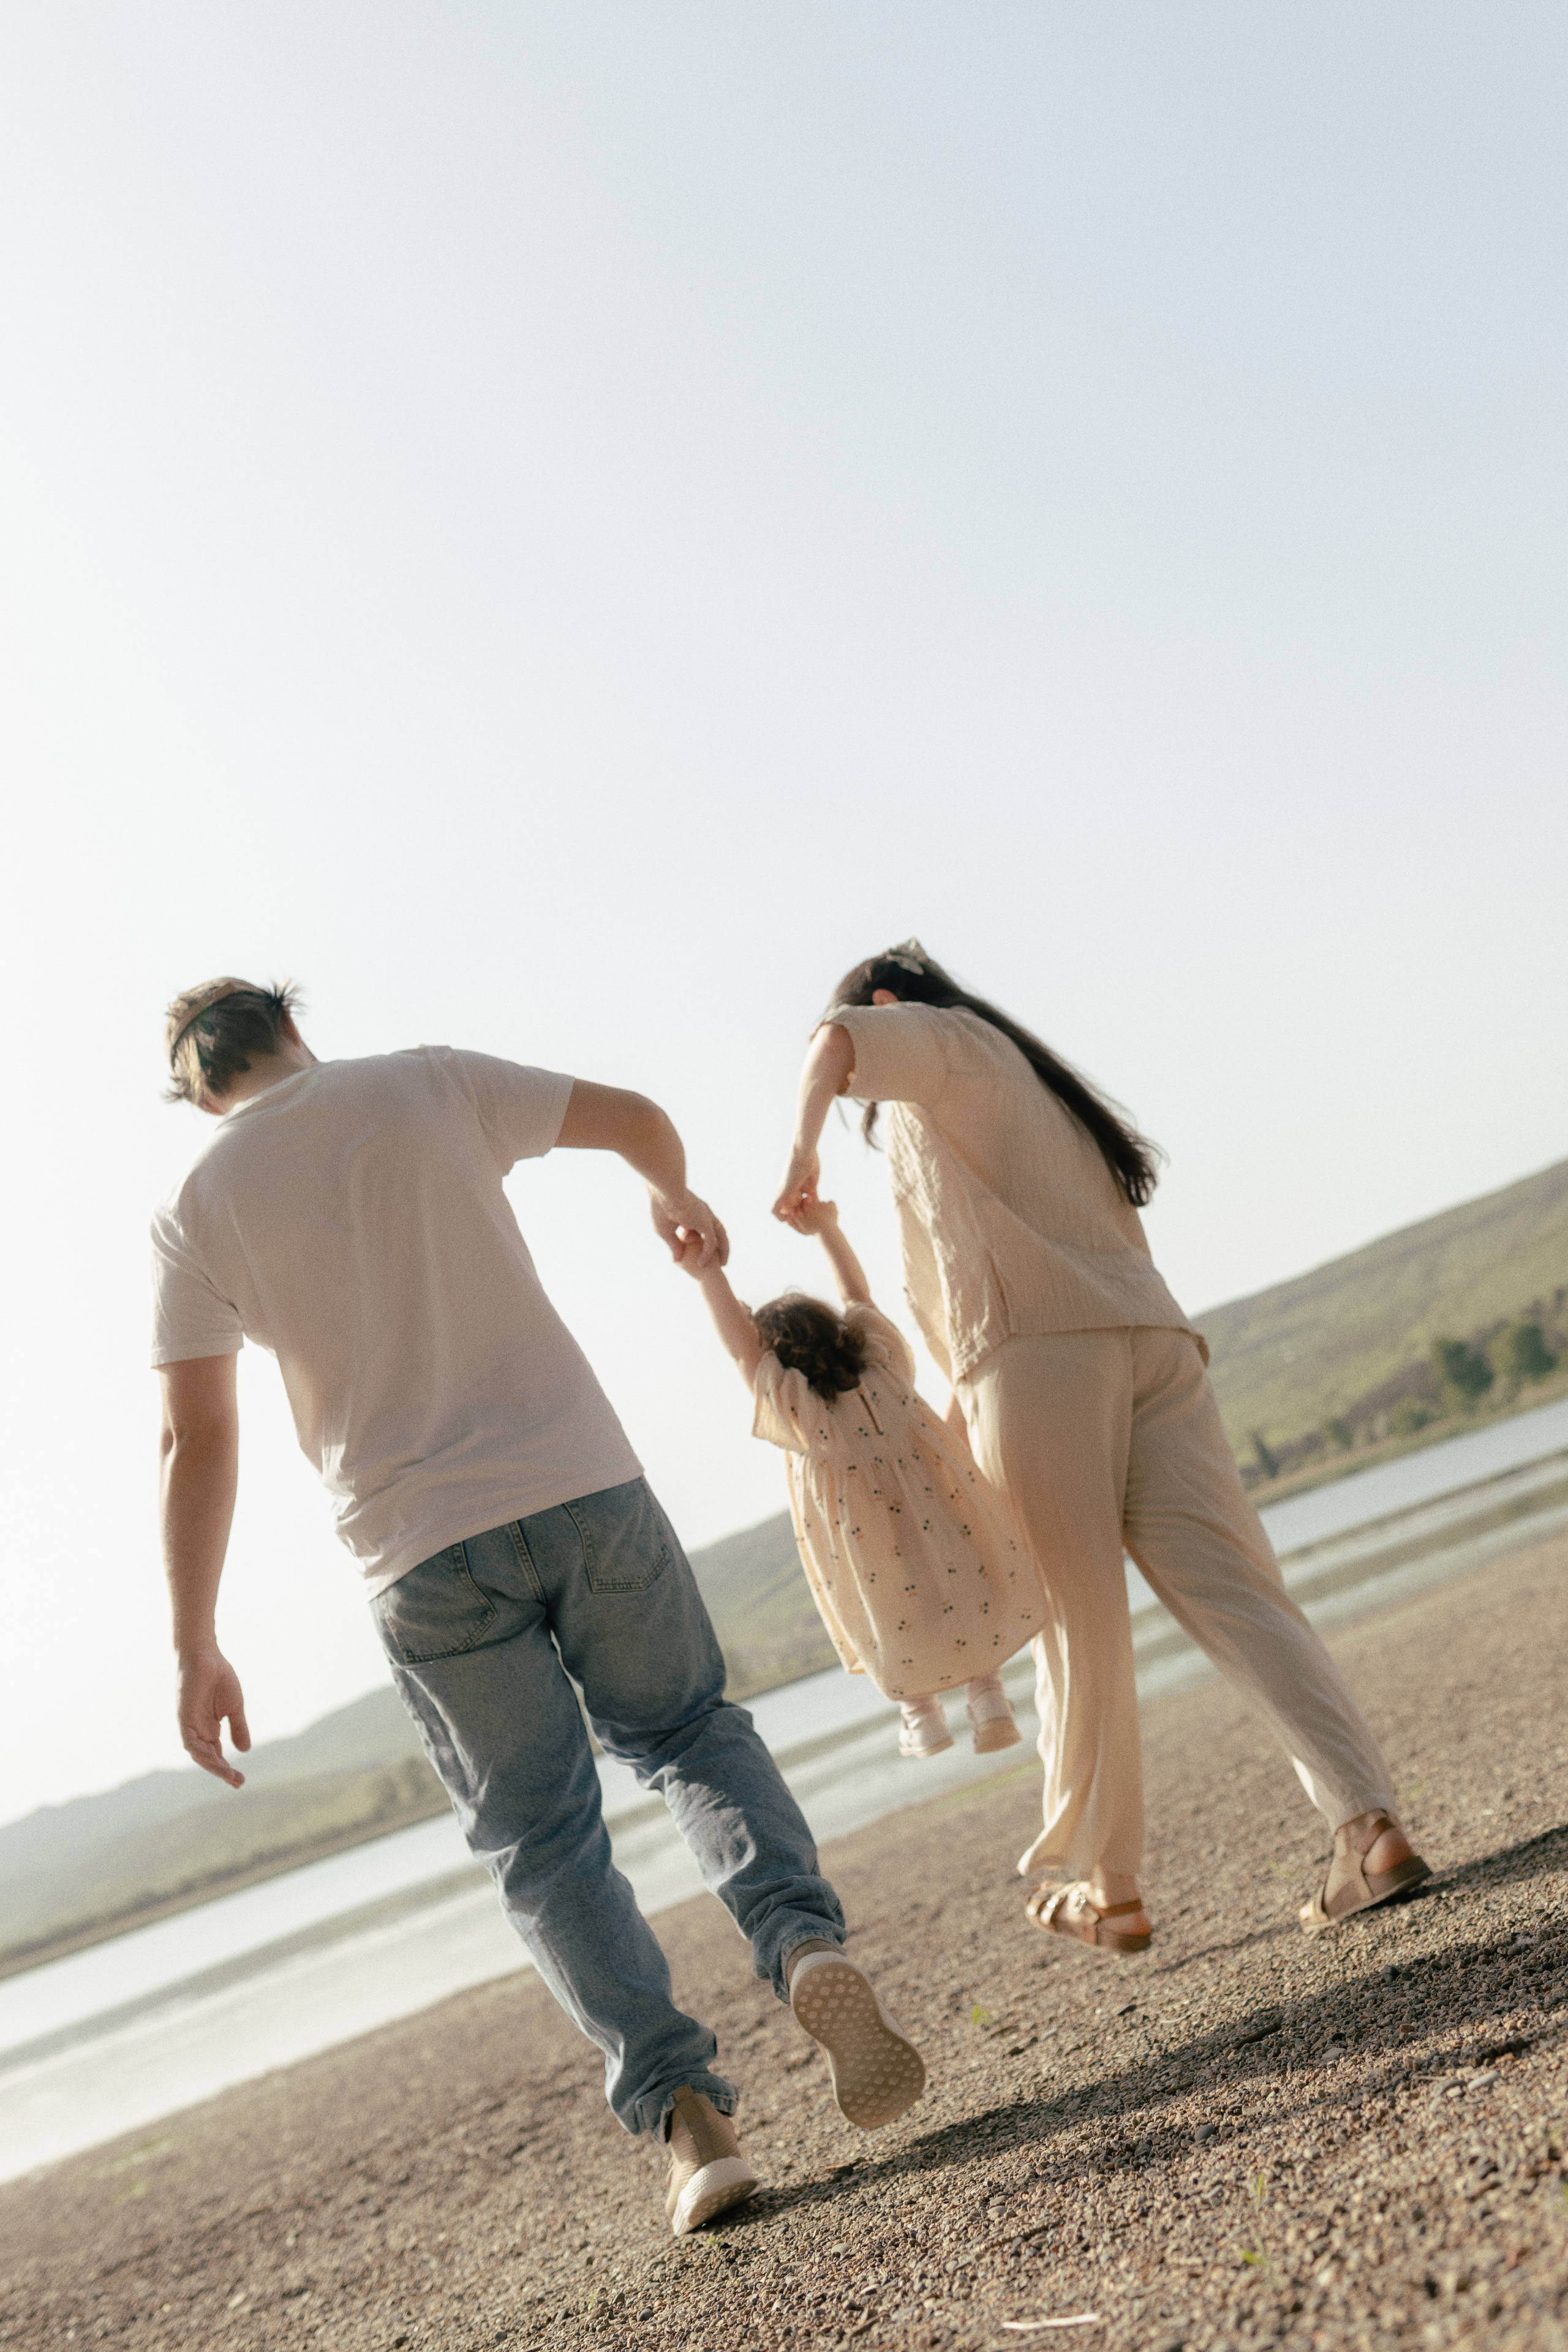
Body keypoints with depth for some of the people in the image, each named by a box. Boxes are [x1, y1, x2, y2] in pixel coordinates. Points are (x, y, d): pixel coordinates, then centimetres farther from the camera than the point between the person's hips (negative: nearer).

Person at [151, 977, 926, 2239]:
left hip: (421, 1550, 0)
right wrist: (676, 1198, 34)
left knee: (542, 1846, 10)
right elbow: (635, 1118, 12)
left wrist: (198, 1650, 3)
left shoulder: (194, 1212, 4)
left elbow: (197, 1440, -1)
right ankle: (806, 1942, -5)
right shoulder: (427, 1083, 5)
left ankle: (684, 2109, 0)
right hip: (581, 1482, 1)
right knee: (690, 1729, 19)